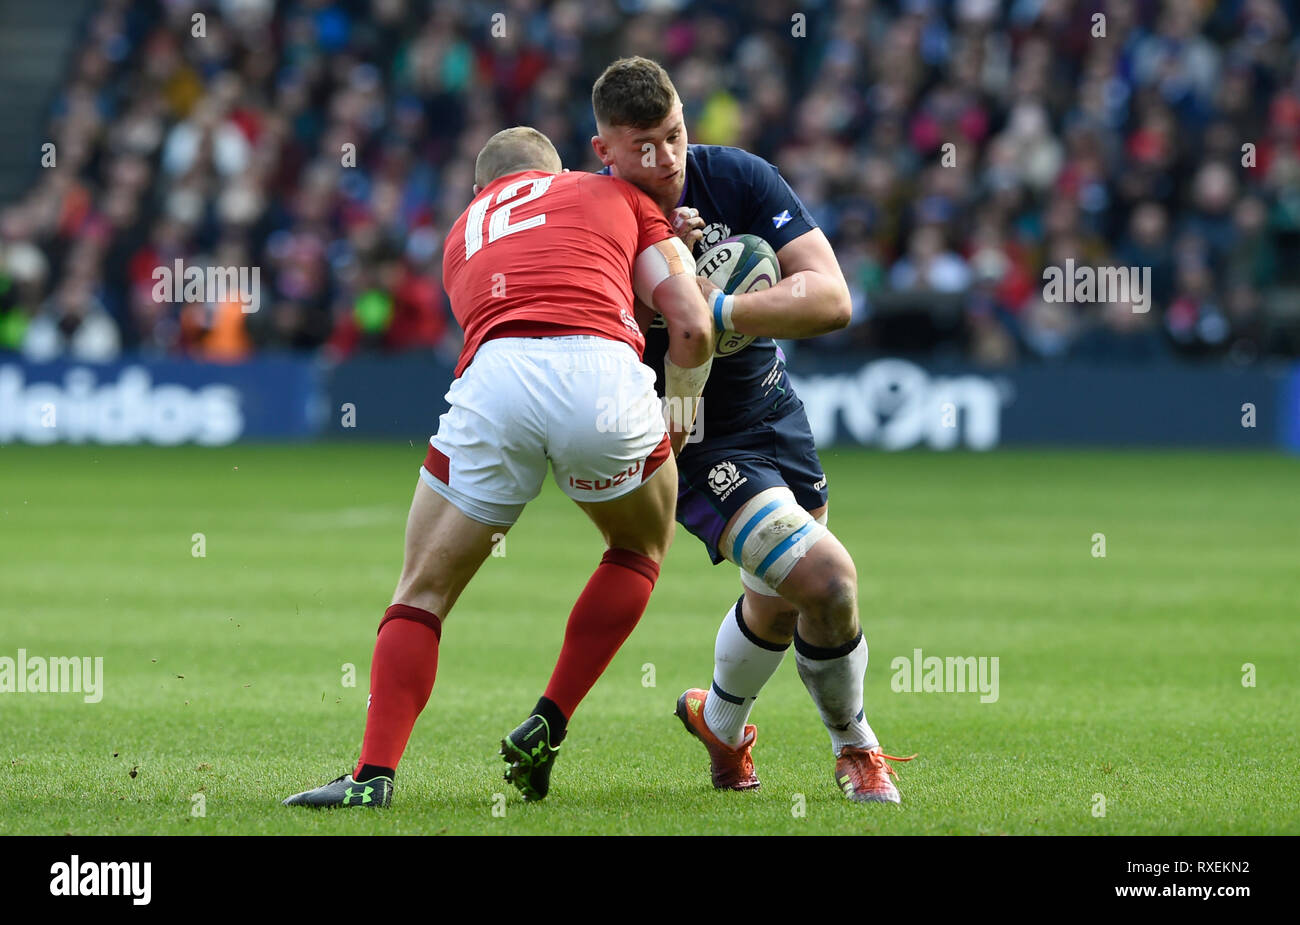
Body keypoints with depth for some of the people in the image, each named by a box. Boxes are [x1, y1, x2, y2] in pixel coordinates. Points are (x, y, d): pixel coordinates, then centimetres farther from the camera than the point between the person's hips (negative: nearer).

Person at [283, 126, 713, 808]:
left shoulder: (463, 233, 36)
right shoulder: (616, 194, 28)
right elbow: (691, 326, 18)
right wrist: (680, 420, 33)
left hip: (495, 376, 1)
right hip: (604, 377, -1)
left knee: (423, 592, 15)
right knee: (641, 550, 28)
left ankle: (374, 774, 1)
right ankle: (546, 728, 20)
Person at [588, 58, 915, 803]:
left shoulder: (740, 179, -14)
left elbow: (831, 299, -21)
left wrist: (718, 309, -35)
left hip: (776, 414, 5)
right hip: (697, 445, -5)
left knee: (781, 599, 24)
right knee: (825, 576, -22)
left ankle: (720, 721, 55)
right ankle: (854, 748, 5)